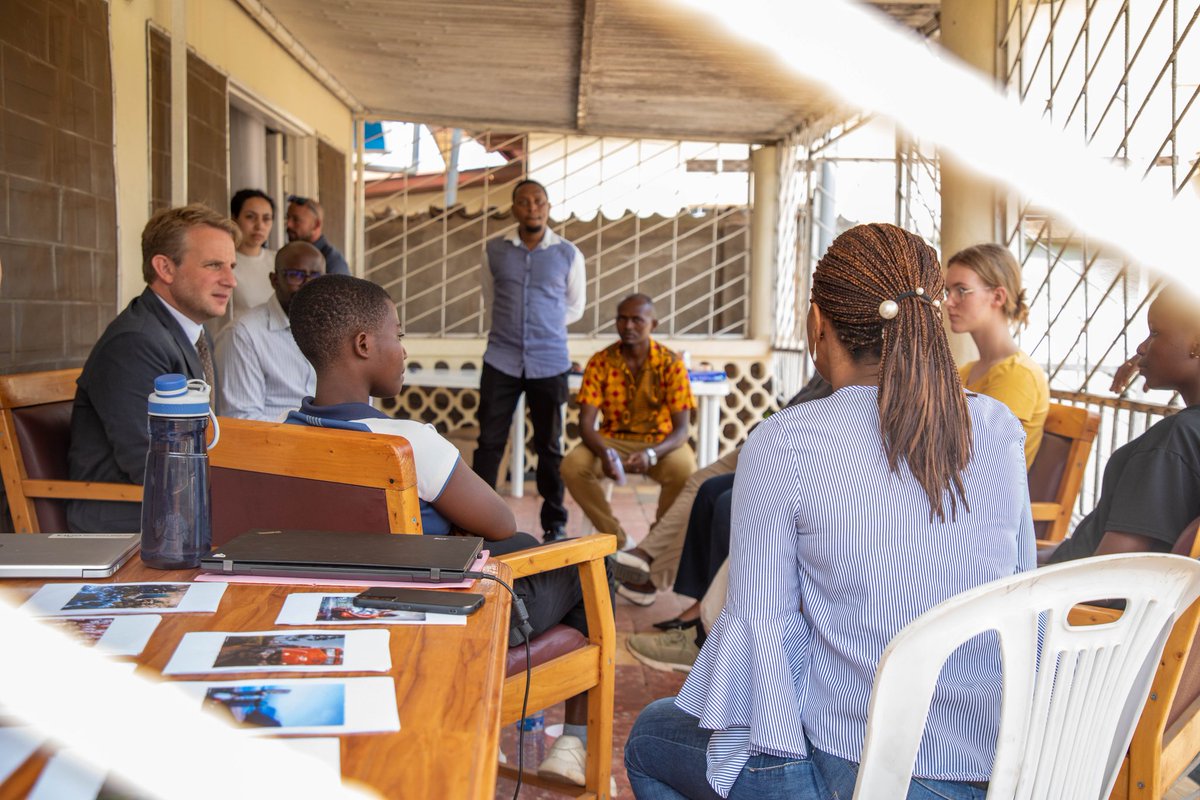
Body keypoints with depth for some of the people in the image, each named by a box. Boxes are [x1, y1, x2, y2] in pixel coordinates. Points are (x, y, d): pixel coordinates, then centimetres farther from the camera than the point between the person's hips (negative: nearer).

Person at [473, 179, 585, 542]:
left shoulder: (568, 254, 1)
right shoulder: (495, 250, 4)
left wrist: (544, 326, 6)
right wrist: (507, 325, 10)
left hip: (550, 362, 0)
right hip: (501, 359, 1)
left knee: (549, 444, 9)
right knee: (489, 441, 0)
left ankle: (554, 521, 19)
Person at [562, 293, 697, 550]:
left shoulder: (671, 363, -10)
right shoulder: (600, 362, -7)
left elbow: (681, 429, -13)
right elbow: (586, 423, -11)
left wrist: (651, 454, -34)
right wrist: (603, 453, -33)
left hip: (660, 442, -1)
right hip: (613, 440, 2)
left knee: (685, 471, -34)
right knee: (572, 466, -27)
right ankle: (618, 539, -7)